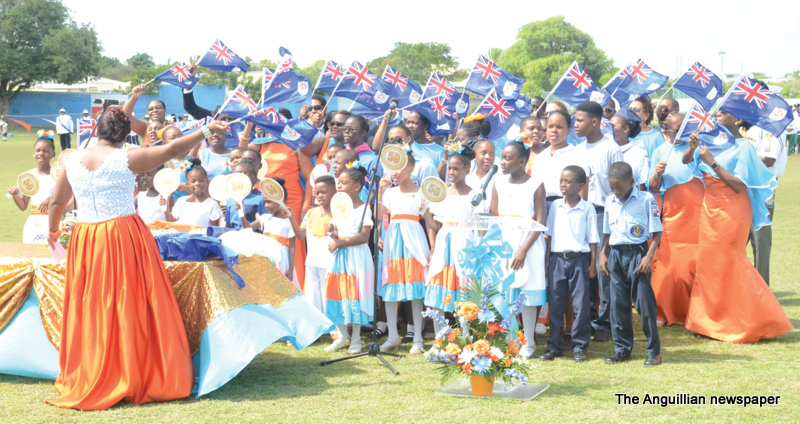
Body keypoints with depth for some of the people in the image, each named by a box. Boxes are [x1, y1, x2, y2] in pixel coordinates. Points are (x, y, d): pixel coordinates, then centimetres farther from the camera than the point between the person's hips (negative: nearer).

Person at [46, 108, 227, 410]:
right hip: (126, 237, -4)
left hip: (86, 242, 4)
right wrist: (205, 130, 9)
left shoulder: (72, 161, 5)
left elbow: (56, 203, 13)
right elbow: (171, 150, -2)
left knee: (91, 310, 10)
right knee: (132, 306, 3)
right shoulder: (127, 159, -7)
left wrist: (53, 230, 31)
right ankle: (138, 377, 8)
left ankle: (90, 380, 16)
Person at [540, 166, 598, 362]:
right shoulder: (556, 206, 8)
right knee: (555, 304, 5)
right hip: (557, 258, 3)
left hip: (579, 259, -3)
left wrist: (593, 264, -2)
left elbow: (593, 239, 1)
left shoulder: (587, 208, -1)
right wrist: (547, 261, 8)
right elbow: (550, 235, 12)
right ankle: (554, 346, 13)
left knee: (581, 305, 0)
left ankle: (580, 347, 10)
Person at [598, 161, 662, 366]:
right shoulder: (610, 202, 11)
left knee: (644, 302, -5)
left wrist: (648, 256, -14)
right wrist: (603, 254, 9)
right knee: (618, 303, 7)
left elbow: (656, 232, -6)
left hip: (637, 253, -5)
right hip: (616, 255, 5)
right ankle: (622, 348, 17)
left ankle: (654, 350, 4)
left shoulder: (646, 200, -6)